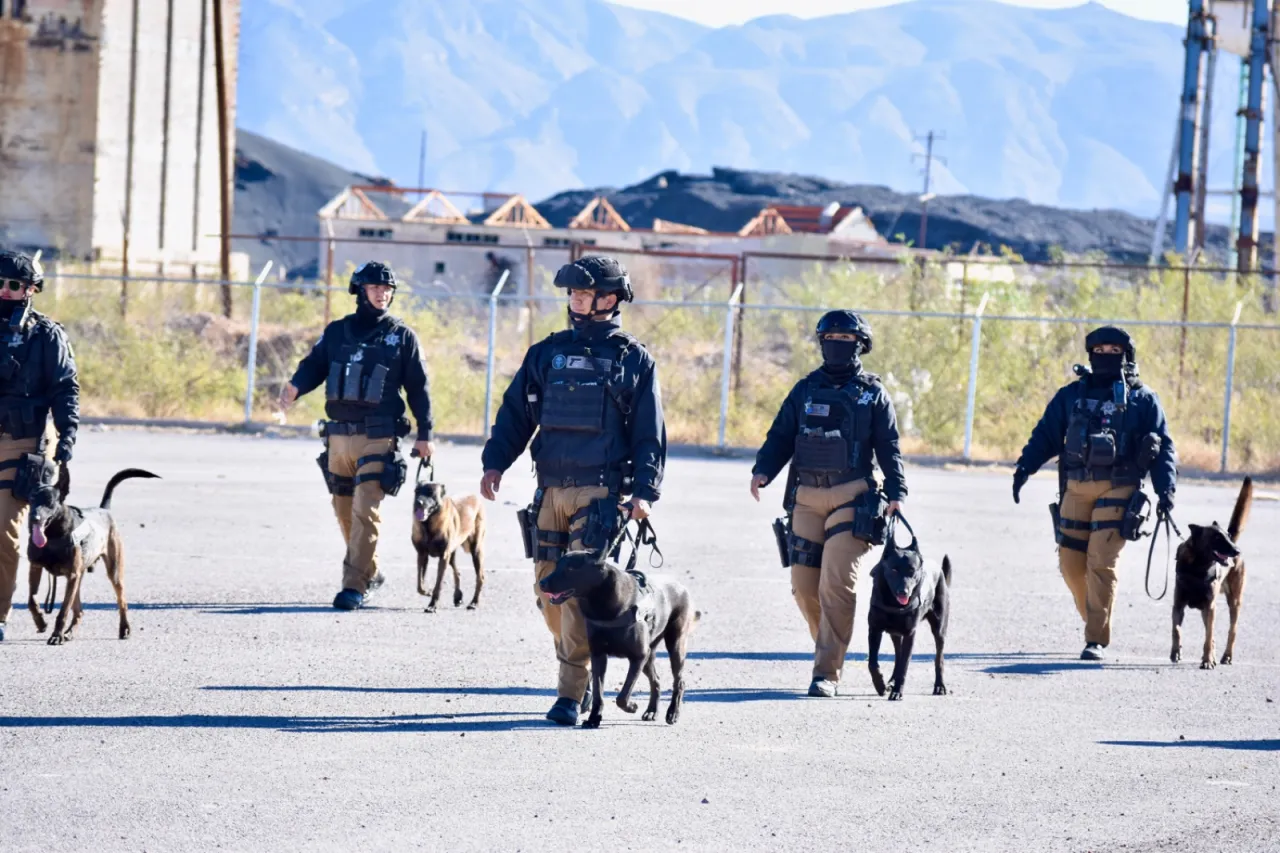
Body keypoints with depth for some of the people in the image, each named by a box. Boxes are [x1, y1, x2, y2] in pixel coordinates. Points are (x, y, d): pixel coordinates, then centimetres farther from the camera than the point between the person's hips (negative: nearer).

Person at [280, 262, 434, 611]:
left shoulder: (402, 336, 4)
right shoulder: (336, 332, 12)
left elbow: (418, 387, 5)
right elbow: (314, 365, 8)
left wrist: (425, 434, 0)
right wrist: (295, 388, -15)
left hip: (378, 438, -4)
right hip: (339, 436, 4)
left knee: (365, 512, -13)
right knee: (345, 513, 12)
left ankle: (355, 586, -14)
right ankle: (370, 572, 29)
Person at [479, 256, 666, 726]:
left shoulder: (633, 360, 3)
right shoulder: (546, 353, 13)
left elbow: (649, 432, 2)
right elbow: (515, 413, 14)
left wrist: (644, 489, -8)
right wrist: (495, 462, 0)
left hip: (601, 492, -5)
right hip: (551, 491, 5)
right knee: (548, 591, 6)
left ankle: (571, 695, -9)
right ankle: (584, 671, 24)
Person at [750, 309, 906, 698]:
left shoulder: (873, 395, 8)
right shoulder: (805, 389, 14)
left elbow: (889, 449, 6)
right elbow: (780, 437, 12)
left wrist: (896, 493, -8)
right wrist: (763, 470, -6)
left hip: (852, 498, -4)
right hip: (806, 498, 4)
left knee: (836, 584, -14)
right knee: (804, 585, 2)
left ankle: (827, 672, -13)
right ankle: (832, 650, 24)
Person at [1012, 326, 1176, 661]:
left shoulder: (1142, 399, 6)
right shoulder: (1072, 395, 13)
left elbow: (1163, 447, 6)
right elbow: (1045, 435, 11)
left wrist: (1166, 488, -6)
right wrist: (1024, 468, -3)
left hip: (1118, 491, -4)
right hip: (1076, 489, 4)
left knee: (1101, 563, -13)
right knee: (1071, 564, 1)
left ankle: (1097, 640, -9)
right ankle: (1096, 622, 22)